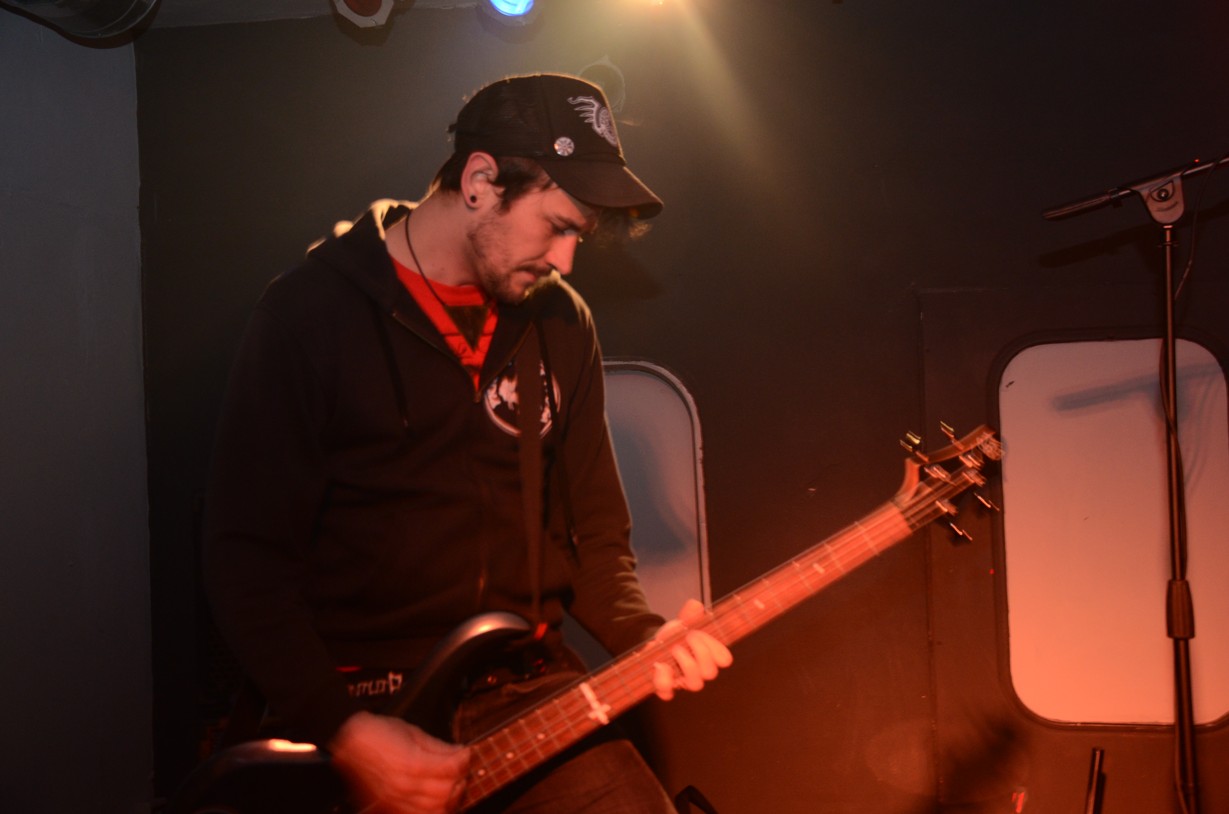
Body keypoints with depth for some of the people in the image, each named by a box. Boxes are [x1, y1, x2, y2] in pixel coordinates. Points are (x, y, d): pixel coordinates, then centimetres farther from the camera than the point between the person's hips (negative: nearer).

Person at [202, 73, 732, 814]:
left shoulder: (560, 323, 8)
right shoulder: (312, 312, -7)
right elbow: (246, 555, -8)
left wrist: (642, 636, -4)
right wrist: (339, 729, -17)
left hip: (526, 686, 4)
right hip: (353, 697, -4)